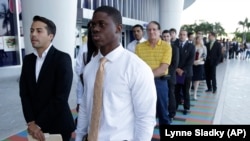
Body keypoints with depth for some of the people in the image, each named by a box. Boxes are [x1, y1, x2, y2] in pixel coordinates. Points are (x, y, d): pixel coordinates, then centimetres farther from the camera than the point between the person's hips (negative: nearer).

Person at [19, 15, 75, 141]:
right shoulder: (27, 60, 4)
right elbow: (24, 94, 1)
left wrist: (38, 124, -14)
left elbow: (61, 97, -19)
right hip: (35, 126, 5)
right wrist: (31, 122, -10)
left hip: (58, 126, -4)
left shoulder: (63, 59, -14)